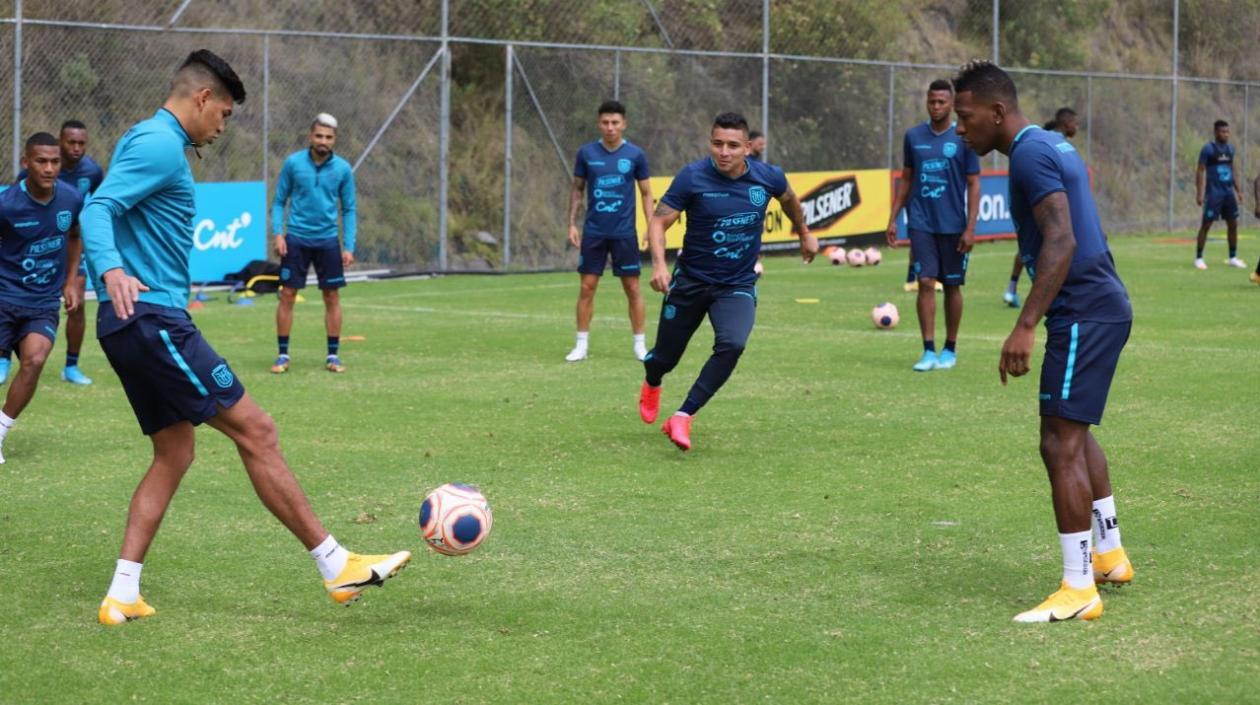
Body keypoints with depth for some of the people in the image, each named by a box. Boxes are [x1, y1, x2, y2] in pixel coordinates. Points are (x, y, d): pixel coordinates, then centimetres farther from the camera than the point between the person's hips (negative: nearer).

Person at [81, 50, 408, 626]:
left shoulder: (147, 141, 19)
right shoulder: (160, 145, -12)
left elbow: (106, 211, 30)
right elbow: (98, 210, -24)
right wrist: (112, 270, -41)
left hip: (131, 324, 11)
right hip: (153, 317, -11)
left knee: (175, 454, 13)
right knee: (255, 430, -8)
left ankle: (122, 595, 7)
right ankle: (337, 568, -5)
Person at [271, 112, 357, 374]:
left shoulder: (343, 169, 0)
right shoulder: (293, 163, -3)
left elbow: (349, 209, 5)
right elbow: (279, 201, 4)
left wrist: (349, 247, -2)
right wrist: (278, 233, -8)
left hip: (328, 240, 1)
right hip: (296, 239, -1)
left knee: (332, 296, 2)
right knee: (287, 295, -1)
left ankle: (333, 355, 11)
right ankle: (283, 355, 7)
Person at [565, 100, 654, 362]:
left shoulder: (635, 155, -2)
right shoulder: (586, 153, 1)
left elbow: (646, 193, 5)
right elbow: (577, 189, 10)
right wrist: (572, 224, 3)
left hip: (624, 233, -1)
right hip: (593, 232, 1)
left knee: (632, 289, 2)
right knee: (587, 287, 1)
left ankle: (640, 345, 11)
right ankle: (582, 345, 9)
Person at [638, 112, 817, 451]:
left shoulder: (768, 177, -10)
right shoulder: (692, 177, -18)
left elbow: (789, 198, 14)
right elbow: (659, 221, -16)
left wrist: (804, 234, 30)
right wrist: (659, 264, -34)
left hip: (738, 286, 1)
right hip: (690, 281, -1)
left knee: (732, 345, -27)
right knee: (665, 357, 10)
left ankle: (683, 417, -19)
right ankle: (651, 384, 50)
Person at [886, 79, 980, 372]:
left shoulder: (963, 139, -3)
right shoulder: (913, 136, 5)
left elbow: (973, 185, -2)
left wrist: (970, 228, -9)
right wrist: (893, 218, 7)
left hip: (953, 226, -1)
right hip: (921, 224, 1)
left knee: (952, 286, 7)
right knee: (926, 283, -6)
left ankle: (950, 349, 19)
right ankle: (929, 351, -4)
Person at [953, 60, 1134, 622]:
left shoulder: (1030, 155, -16)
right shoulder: (1052, 145, 16)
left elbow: (1061, 241, -26)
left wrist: (1026, 326, -30)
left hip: (1083, 313, -11)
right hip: (1103, 305, 11)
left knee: (1061, 444, -10)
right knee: (1075, 432, 24)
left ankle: (1079, 590, -9)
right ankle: (1109, 555, 35)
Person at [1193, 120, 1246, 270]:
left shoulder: (1230, 148, 12)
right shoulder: (1208, 149, -7)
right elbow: (1200, 171, -9)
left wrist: (1238, 190, 17)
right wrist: (1199, 193, -15)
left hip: (1228, 192, 6)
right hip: (1214, 193, -6)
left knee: (1233, 224, 7)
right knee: (1206, 224, -5)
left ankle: (1233, 258, 17)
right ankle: (1198, 258, 1)